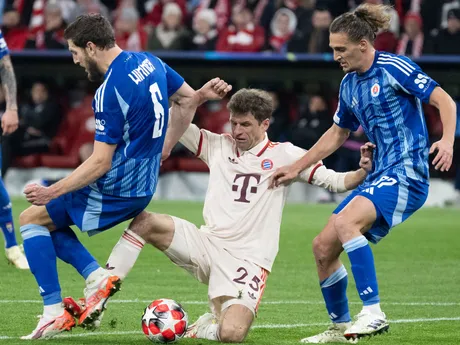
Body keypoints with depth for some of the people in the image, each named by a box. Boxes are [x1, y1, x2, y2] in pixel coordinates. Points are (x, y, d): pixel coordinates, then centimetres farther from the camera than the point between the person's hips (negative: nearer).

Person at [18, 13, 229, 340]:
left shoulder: (110, 92, -23)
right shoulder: (149, 62, 3)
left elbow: (100, 163, -22)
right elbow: (189, 99, 16)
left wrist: (52, 192, -14)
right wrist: (161, 152, 23)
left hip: (116, 190, -9)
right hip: (144, 186, 9)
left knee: (31, 218, 3)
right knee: (46, 217, 18)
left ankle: (54, 312, -3)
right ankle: (97, 276, 4)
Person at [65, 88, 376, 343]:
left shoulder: (283, 155, 2)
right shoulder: (219, 146, 11)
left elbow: (336, 181, -1)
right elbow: (175, 122, 6)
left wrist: (363, 172, -20)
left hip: (247, 260, -3)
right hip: (207, 244, 3)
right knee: (145, 222, -21)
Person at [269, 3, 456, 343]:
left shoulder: (394, 68, -10)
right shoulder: (349, 85, 13)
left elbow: (444, 100, -12)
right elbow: (336, 134, 26)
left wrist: (447, 140, -29)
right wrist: (295, 169, 25)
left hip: (407, 174, -9)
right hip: (379, 176, 9)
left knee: (345, 222, -31)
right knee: (323, 247, 6)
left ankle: (373, 313, -30)